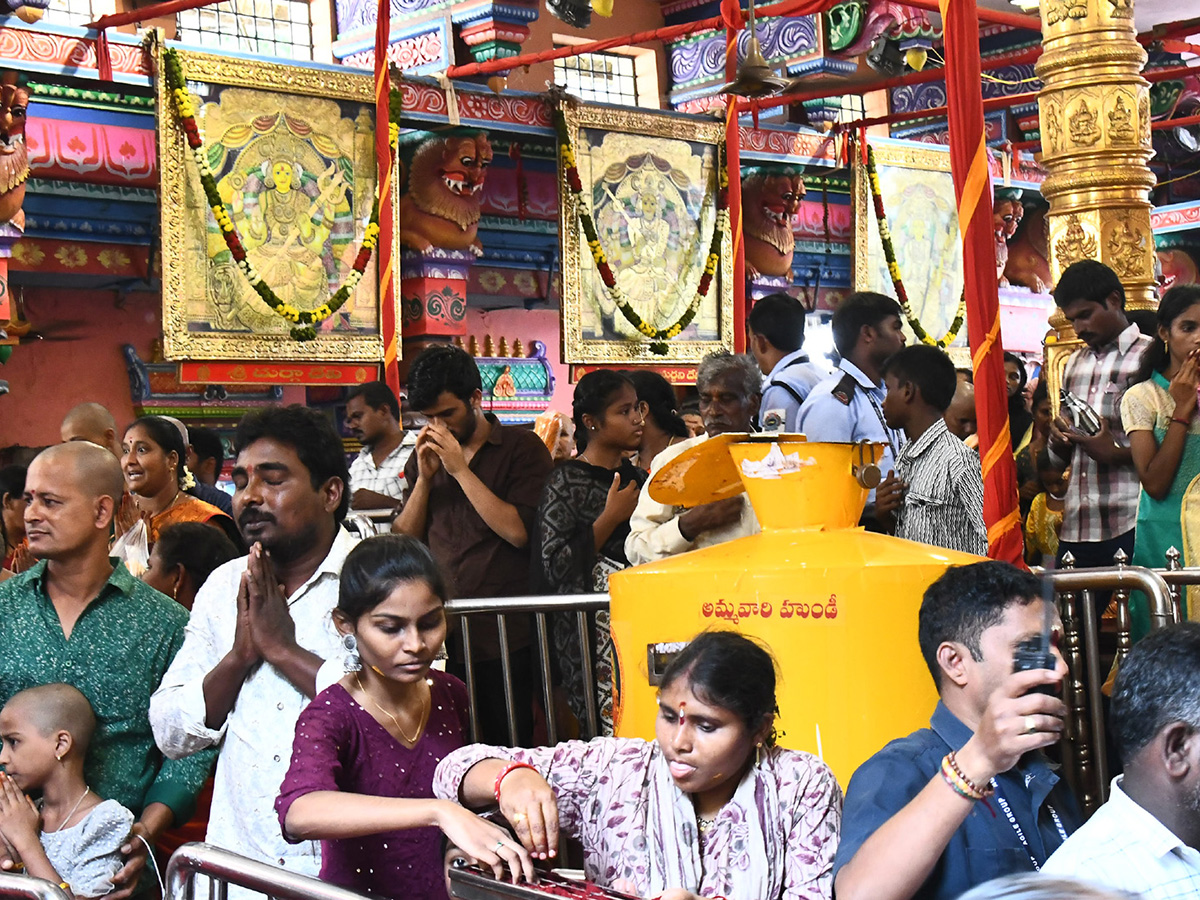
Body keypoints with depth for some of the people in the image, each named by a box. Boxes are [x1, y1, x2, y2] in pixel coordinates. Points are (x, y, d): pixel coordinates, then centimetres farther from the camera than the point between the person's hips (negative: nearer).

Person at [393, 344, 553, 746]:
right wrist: (424, 478, -2)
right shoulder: (424, 456, 16)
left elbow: (518, 531, -13)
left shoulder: (522, 449, 0)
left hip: (503, 636, -4)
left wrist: (460, 469, -11)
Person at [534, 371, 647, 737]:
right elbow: (555, 565, -12)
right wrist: (611, 517, -12)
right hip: (592, 631, -6)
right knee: (614, 735, -12)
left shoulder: (637, 477, 16)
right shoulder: (566, 482, -3)